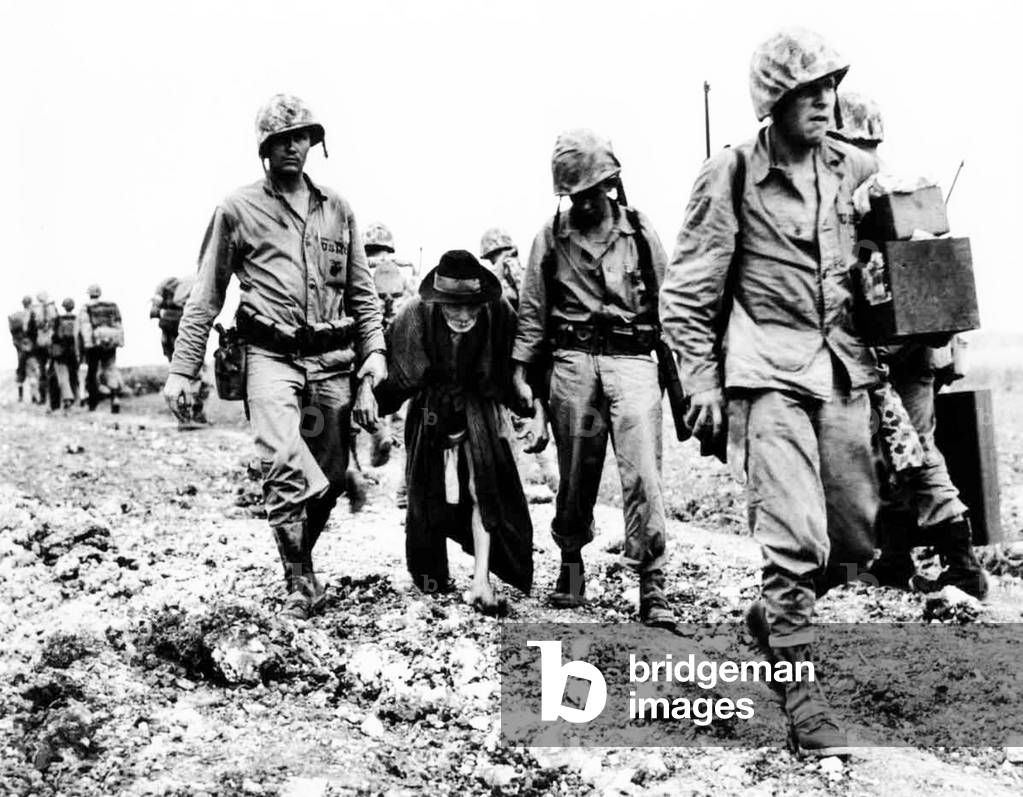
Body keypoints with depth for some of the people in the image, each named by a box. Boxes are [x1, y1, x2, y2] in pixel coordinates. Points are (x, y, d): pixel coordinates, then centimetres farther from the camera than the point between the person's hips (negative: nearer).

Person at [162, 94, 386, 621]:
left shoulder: (337, 210, 14)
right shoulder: (238, 210, 4)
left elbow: (362, 291, 16)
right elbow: (205, 296, 5)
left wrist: (374, 352, 3)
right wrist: (182, 369, 0)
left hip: (332, 359, 4)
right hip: (271, 355, -4)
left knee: (330, 475, 7)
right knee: (284, 464, -23)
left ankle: (299, 562, 29)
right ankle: (300, 584, -15)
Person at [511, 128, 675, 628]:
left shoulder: (640, 232, 8)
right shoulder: (551, 237, 9)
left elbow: (665, 304, 11)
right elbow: (532, 310, 12)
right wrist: (521, 372, 6)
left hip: (632, 360, -1)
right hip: (572, 361, 1)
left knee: (642, 473, -12)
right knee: (575, 476, 8)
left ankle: (652, 588, -12)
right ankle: (570, 567, 28)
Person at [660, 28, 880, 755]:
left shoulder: (856, 171, 10)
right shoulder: (731, 177, -4)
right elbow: (687, 291, -1)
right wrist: (700, 380, -5)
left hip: (844, 370, 6)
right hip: (770, 373, -5)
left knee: (858, 537, 10)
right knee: (797, 535, -13)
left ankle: (774, 614, 36)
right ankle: (799, 688, -1)